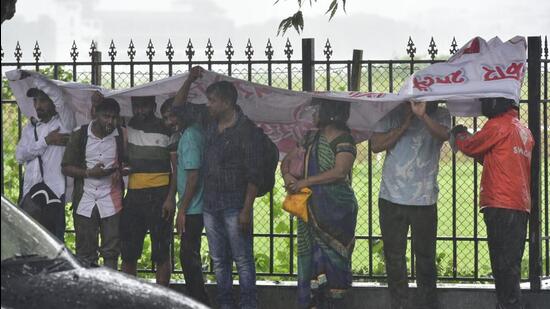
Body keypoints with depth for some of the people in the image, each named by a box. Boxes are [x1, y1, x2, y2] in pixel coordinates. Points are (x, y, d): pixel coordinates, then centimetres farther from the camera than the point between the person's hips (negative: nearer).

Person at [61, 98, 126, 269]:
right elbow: (66, 167, 3)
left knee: (111, 252, -1)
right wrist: (89, 173, -12)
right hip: (85, 201, 0)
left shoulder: (121, 135, 2)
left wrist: (120, 170, -9)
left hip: (111, 201, 0)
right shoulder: (80, 135, 2)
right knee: (85, 251, 3)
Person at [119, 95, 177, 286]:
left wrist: (171, 198, -11)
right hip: (133, 195, 5)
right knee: (128, 252, 5)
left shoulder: (167, 131, -1)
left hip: (159, 195, -5)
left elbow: (177, 168, -2)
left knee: (161, 252, -2)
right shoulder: (129, 127, 10)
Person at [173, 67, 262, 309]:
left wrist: (247, 209, -18)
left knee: (243, 260, -3)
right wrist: (190, 80, 5)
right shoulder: (210, 124, 9)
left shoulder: (245, 129, -11)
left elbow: (253, 175, -13)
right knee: (219, 261, 11)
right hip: (210, 203, 7)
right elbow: (178, 106, 21)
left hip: (234, 205, -7)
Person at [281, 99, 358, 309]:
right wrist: (287, 176, -3)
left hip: (337, 211, -6)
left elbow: (339, 172, -19)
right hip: (312, 210, 6)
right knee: (311, 258, 4)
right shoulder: (311, 139, 15)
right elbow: (287, 160, 20)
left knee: (332, 259, -5)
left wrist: (305, 182, -16)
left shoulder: (344, 140, -7)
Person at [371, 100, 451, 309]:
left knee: (425, 257, 1)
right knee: (394, 257, 7)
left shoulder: (440, 115, 0)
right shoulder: (392, 115, 5)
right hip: (392, 198, 2)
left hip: (424, 200, -2)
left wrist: (423, 115, -36)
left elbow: (444, 135, -21)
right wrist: (404, 126, -8)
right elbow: (376, 145, -3)